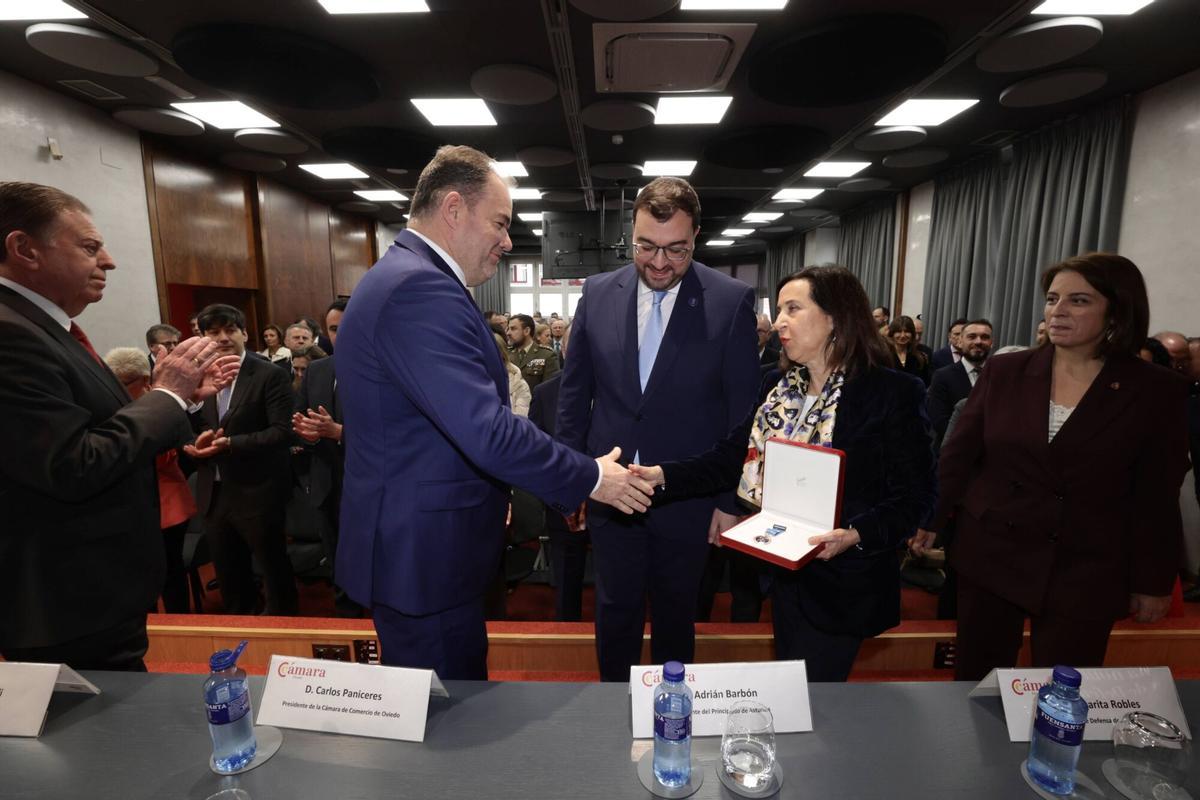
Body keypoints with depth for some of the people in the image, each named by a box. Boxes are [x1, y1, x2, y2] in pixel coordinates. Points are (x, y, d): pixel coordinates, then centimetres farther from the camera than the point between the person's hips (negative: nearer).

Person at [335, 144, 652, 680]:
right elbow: (488, 432, -29)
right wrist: (591, 479, -15)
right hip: (424, 554, -10)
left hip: (412, 543, 10)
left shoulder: (403, 276, 11)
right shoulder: (420, 288, -23)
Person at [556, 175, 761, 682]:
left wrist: (730, 501, -5)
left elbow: (742, 409, -6)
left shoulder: (732, 301, -10)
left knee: (675, 620, 20)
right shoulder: (598, 293, -2)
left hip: (687, 500, -1)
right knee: (615, 615, 18)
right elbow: (574, 393, 5)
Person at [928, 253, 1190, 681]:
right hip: (988, 555, 1)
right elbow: (957, 455, 1)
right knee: (975, 680, 12)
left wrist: (1153, 582, 3)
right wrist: (926, 522, -1)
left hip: (1083, 574, -1)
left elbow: (1157, 497, 0)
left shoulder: (1155, 390, -4)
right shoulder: (1005, 371, -2)